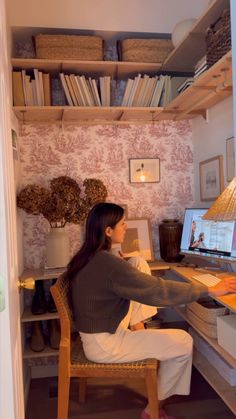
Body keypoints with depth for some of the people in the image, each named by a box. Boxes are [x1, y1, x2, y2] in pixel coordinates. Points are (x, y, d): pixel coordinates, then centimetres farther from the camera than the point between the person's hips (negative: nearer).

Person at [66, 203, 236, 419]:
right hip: (104, 344, -9)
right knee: (184, 342, -3)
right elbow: (158, 290, -28)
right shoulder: (108, 264, -30)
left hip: (97, 333, 9)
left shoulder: (87, 256, -2)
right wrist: (211, 290, -21)